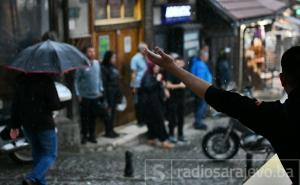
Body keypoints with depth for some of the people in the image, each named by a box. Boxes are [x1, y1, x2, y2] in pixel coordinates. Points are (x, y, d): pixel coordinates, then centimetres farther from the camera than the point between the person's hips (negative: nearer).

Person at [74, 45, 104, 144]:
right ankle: (84, 135, 17)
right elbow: (76, 80, -9)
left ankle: (92, 135, 22)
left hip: (95, 95, 4)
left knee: (93, 116, 11)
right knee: (84, 117, 4)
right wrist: (78, 94, -10)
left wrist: (101, 90, 9)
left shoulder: (97, 63, 4)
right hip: (85, 96, -4)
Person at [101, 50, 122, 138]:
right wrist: (105, 96, -19)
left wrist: (119, 94, 12)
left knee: (113, 111, 12)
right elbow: (104, 83, -16)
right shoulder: (104, 68, -13)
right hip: (109, 93, -8)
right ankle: (108, 131, 6)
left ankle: (111, 130, 21)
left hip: (115, 94, 8)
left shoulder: (114, 67, 11)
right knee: (109, 112, -2)